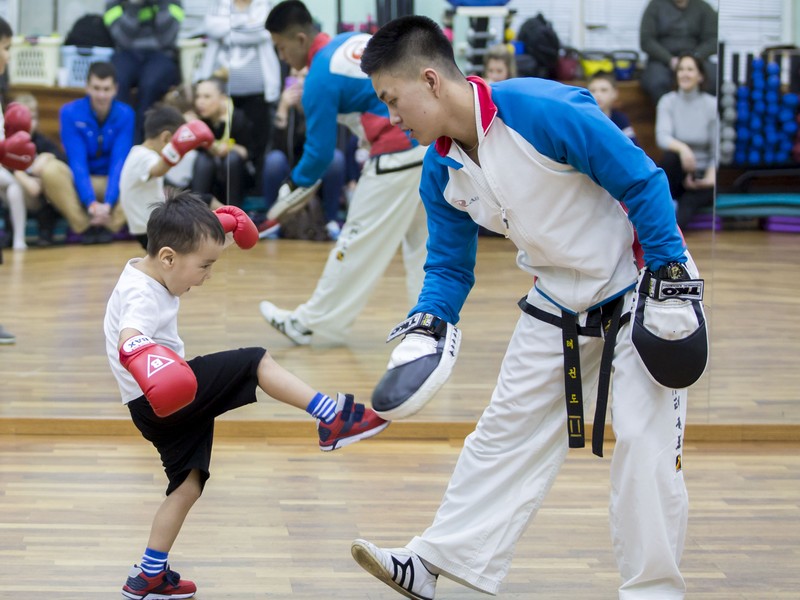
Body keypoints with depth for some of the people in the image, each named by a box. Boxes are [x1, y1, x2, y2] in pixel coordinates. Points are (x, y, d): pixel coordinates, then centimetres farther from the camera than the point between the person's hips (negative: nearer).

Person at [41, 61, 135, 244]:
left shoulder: (125, 114, -11)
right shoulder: (70, 112, -14)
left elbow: (120, 162, -18)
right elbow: (77, 162, -20)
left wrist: (108, 203, -32)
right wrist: (91, 203, -33)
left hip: (114, 184, 1)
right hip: (79, 185, -1)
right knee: (51, 169, -33)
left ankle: (110, 225, -20)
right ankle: (83, 226, -20)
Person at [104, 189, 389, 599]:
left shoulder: (147, 271, 8)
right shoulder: (143, 296, -23)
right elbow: (129, 333, -47)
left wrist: (213, 226, 38)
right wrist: (138, 355, -68)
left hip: (168, 398, 10)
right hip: (157, 400, -10)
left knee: (188, 485, 11)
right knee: (256, 363, -13)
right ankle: (333, 418, -10)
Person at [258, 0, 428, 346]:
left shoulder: (320, 78, -9)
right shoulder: (356, 41, 14)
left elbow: (320, 153, -5)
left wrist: (294, 188, 12)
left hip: (400, 155, -8)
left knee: (360, 240, 2)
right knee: (423, 240, 16)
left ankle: (312, 324, 11)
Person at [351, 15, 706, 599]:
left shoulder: (543, 110, -28)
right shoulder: (441, 172, -5)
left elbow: (642, 183, -22)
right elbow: (450, 267, 5)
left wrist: (669, 277, -21)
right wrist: (424, 328, -13)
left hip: (641, 289, -7)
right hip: (557, 305, 7)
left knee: (644, 442, -8)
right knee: (506, 431, 10)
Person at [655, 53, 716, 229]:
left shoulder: (712, 105, -4)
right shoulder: (667, 101, -2)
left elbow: (716, 151, -4)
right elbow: (662, 136, -19)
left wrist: (710, 178, -22)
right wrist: (681, 147, -40)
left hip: (701, 174, -1)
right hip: (677, 173, 1)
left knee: (691, 200, -35)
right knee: (671, 155, -35)